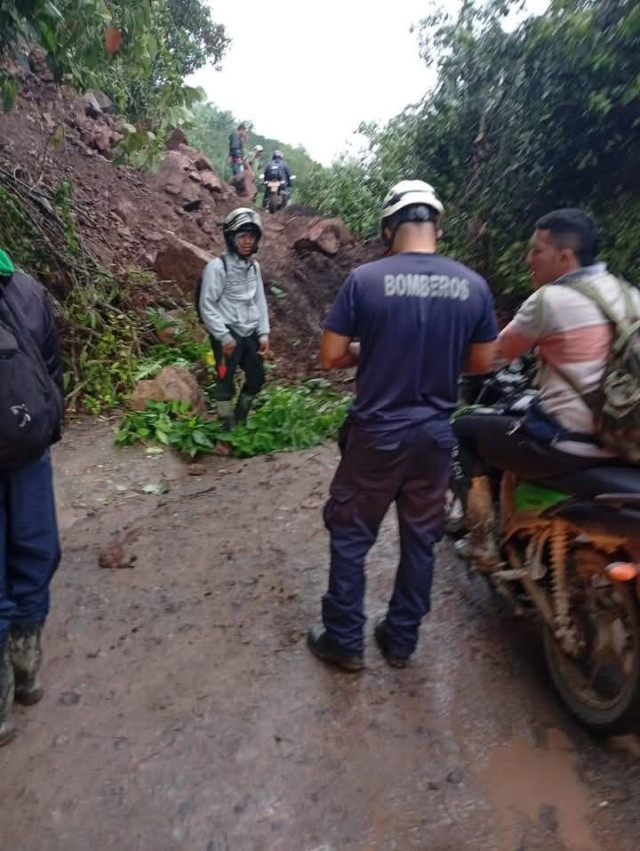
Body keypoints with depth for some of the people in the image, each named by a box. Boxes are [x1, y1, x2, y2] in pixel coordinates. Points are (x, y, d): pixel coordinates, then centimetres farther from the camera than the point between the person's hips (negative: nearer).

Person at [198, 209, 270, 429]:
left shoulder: (254, 266, 8)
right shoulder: (217, 266, -12)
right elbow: (207, 305, -13)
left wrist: (263, 333, 5)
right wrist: (223, 336, -15)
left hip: (250, 335, 7)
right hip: (228, 336, -7)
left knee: (257, 379, 15)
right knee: (226, 382, 4)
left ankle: (241, 419, 36)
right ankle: (229, 427, 19)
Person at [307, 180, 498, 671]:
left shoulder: (366, 279, -12)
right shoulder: (474, 286, -3)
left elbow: (331, 357, -9)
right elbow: (483, 362, 6)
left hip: (376, 434, -3)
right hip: (436, 435, 3)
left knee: (351, 536, 14)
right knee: (421, 539, 17)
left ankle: (345, 640, 26)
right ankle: (401, 640, 32)